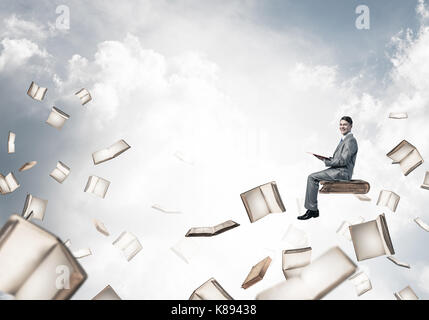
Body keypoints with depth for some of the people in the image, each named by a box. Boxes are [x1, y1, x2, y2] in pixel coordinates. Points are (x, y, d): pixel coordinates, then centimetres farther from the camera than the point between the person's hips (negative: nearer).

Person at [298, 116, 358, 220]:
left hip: (342, 172, -10)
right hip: (337, 170, 10)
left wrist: (325, 161, -12)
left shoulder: (350, 140, -12)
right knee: (312, 177, 3)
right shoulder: (344, 140, 20)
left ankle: (311, 209, -12)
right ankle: (314, 210, -1)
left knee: (312, 177, -16)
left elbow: (343, 161, -20)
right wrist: (326, 158, 4)